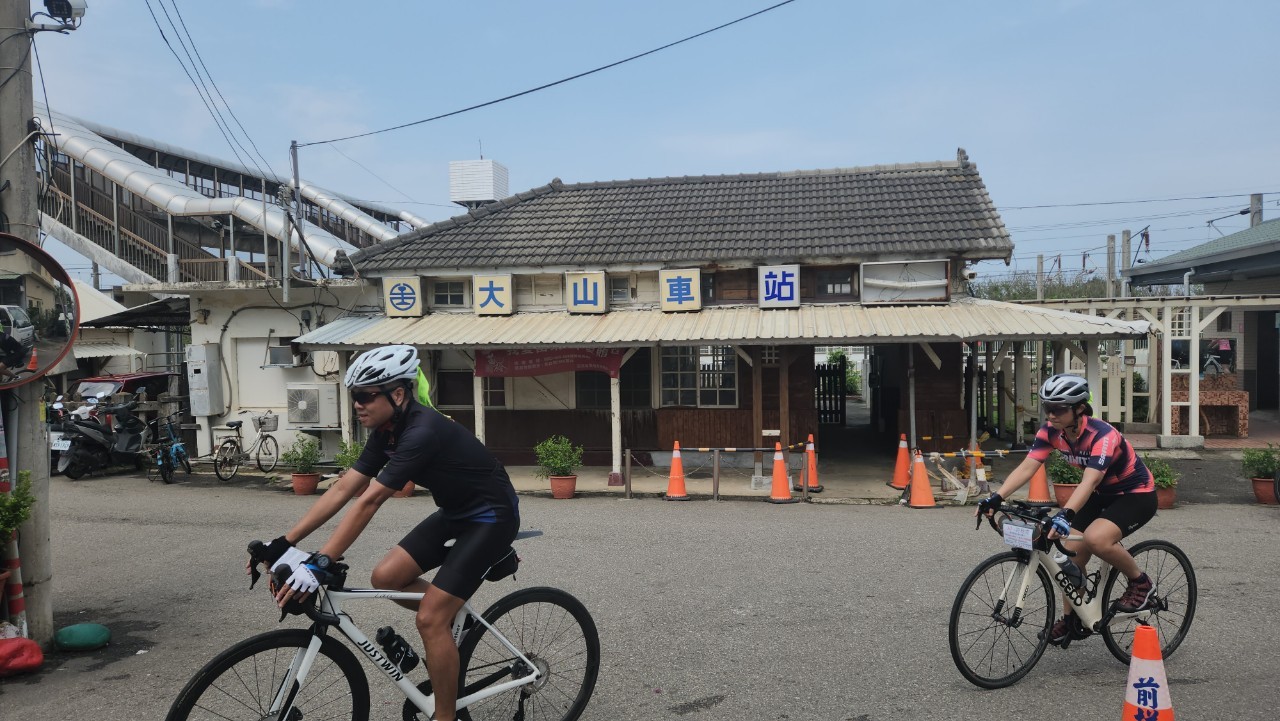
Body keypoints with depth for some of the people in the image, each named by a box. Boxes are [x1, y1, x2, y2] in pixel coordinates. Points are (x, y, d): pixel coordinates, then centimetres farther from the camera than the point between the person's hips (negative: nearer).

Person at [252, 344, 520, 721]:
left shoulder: (422, 432, -29)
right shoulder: (387, 432, -1)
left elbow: (368, 502, -35)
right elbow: (342, 490, -3)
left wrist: (319, 564, -36)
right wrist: (284, 542, -7)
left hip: (491, 517, -9)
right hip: (456, 512, 9)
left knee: (429, 619, -11)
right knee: (385, 577, -2)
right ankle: (454, 618, 21)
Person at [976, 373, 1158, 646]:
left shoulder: (1102, 435, -31)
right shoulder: (1051, 432, -13)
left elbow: (1089, 481, -45)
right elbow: (1027, 467, -22)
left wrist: (1065, 514, -60)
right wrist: (996, 498, -37)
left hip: (1136, 495, -7)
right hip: (1101, 495, 7)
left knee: (1096, 538, -31)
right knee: (1070, 554, -4)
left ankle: (1140, 582, -4)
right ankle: (1072, 619, 15)